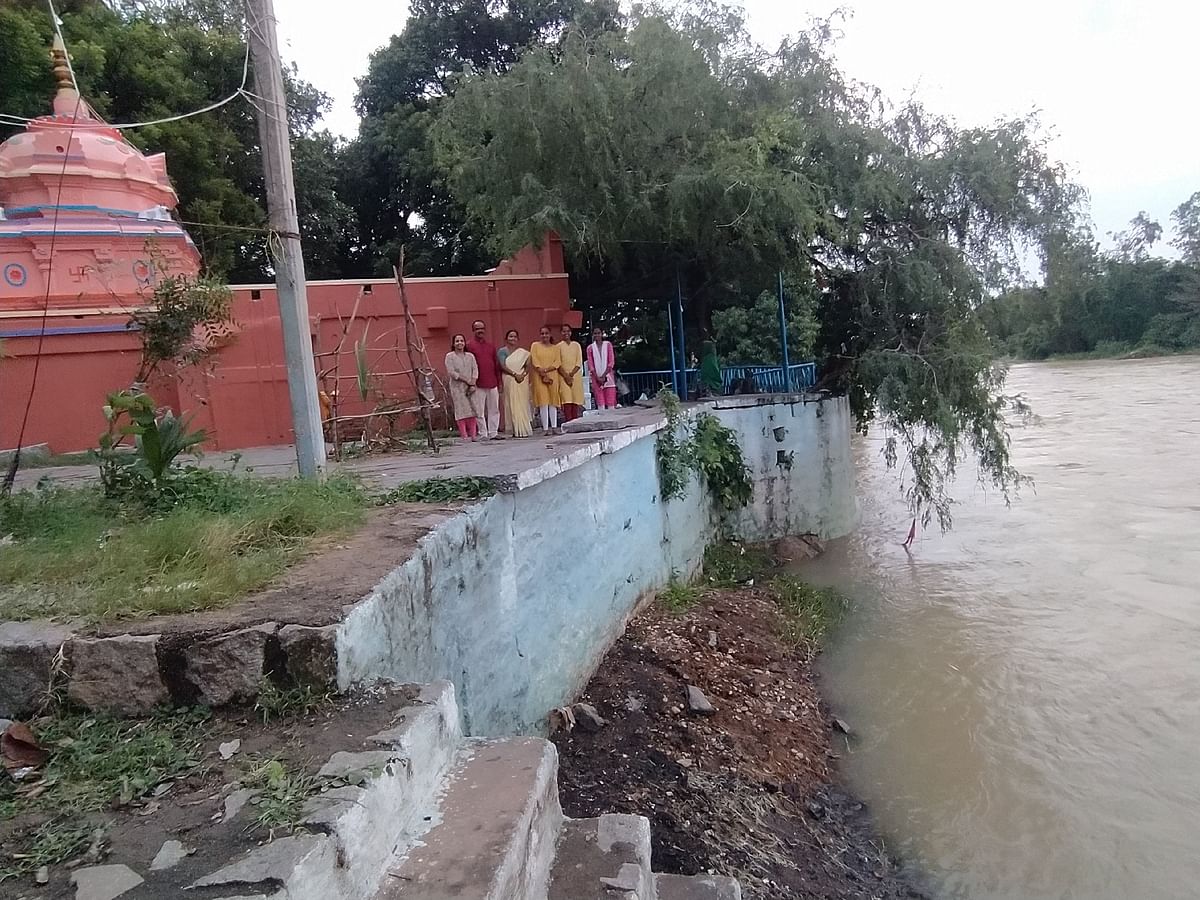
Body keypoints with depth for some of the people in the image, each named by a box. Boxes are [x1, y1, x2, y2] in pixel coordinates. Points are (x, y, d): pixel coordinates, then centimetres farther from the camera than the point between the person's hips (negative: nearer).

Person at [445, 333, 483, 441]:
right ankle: (464, 435, -5)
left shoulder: (470, 356, 13)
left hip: (471, 387, 3)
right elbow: (451, 372, -8)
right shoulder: (450, 356, 2)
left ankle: (473, 434, 1)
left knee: (473, 409, -2)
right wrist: (466, 380, -12)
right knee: (461, 410, -6)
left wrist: (472, 384, -11)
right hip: (457, 387, -3)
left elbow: (475, 370, 4)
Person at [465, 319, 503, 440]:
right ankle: (483, 434, 6)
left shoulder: (491, 345, 14)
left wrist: (499, 382, 11)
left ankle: (493, 432, 14)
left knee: (494, 410, 7)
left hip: (493, 384, 4)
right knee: (480, 411, 0)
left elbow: (497, 365, 15)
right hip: (478, 385, -4)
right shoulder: (469, 345, 0)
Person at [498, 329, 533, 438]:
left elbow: (528, 366, 7)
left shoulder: (523, 352, 11)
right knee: (512, 405, -3)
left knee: (523, 404, 0)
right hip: (509, 380, -2)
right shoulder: (502, 351, 4)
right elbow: (503, 366, -6)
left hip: (522, 380, 2)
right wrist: (515, 374, -15)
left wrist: (523, 374, -12)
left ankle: (524, 429, 4)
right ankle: (515, 431, -2)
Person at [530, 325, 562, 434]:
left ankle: (554, 426, 0)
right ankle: (545, 428, -9)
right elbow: (534, 361, -1)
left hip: (553, 376, 2)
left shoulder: (555, 347, 14)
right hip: (539, 377, -2)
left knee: (553, 401, -1)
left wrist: (546, 370, -12)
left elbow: (558, 362, 2)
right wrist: (542, 374, -12)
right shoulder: (535, 346, 10)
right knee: (543, 401, -7)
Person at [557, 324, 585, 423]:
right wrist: (566, 376, -11)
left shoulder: (576, 345, 12)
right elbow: (558, 364, 0)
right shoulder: (559, 346, 7)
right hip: (563, 376, -2)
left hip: (576, 375, 2)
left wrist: (571, 374, -8)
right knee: (566, 400, -12)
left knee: (575, 400, -4)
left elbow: (579, 362, 5)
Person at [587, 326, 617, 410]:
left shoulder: (608, 345, 6)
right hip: (596, 377, 0)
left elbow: (611, 362, 0)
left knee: (611, 401, -5)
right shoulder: (590, 347, 7)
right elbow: (590, 364, 3)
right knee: (600, 402, -4)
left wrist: (604, 375, -9)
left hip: (608, 376, 0)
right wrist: (597, 377, -9)